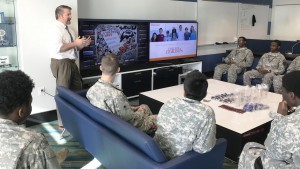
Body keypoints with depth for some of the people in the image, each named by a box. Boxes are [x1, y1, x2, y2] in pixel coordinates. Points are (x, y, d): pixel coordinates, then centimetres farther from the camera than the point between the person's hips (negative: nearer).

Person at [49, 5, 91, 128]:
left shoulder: (69, 29, 15)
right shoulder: (56, 29, -12)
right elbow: (57, 48, -25)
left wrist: (83, 44, 1)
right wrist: (75, 43, -19)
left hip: (71, 63, 9)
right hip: (61, 63, -9)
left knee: (77, 89, 15)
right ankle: (63, 122, 11)